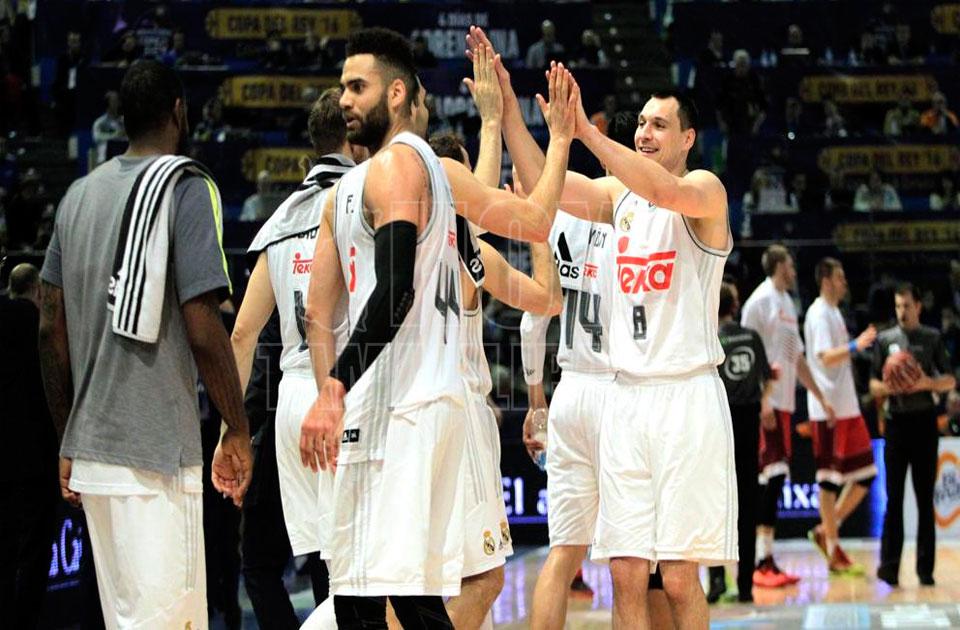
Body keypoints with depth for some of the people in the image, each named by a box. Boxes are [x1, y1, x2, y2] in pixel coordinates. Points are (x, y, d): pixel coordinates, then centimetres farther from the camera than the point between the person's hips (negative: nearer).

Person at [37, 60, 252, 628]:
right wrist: (238, 432, -5)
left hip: (89, 448, 8)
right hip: (155, 451, -7)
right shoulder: (187, 187, -8)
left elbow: (52, 330, 13)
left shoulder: (79, 194, 12)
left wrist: (68, 441, 19)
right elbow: (202, 331, -15)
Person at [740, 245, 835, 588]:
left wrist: (821, 398, 24)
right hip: (765, 403, -9)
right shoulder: (761, 300, -8)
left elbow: (797, 358, 26)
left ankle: (766, 559, 12)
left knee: (775, 477, 9)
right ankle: (760, 562, -13)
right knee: (770, 474, -13)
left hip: (784, 403, 9)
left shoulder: (787, 302, 20)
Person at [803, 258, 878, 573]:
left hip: (847, 405, 10)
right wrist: (855, 346, -37)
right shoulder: (819, 314, -11)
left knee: (864, 474, 9)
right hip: (829, 407, -10)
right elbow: (825, 356, -25)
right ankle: (833, 548, 2)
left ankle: (827, 531, 15)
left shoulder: (834, 312, 18)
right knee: (829, 478, -4)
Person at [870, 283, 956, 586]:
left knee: (925, 498, 3)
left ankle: (925, 569, 6)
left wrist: (927, 383, -13)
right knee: (894, 497, -2)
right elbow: (873, 385, 10)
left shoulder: (932, 338, 7)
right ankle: (889, 564, -3)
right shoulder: (885, 339, 9)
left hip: (924, 420, 0)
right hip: (896, 421, 0)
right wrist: (887, 387, -12)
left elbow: (950, 381, 6)